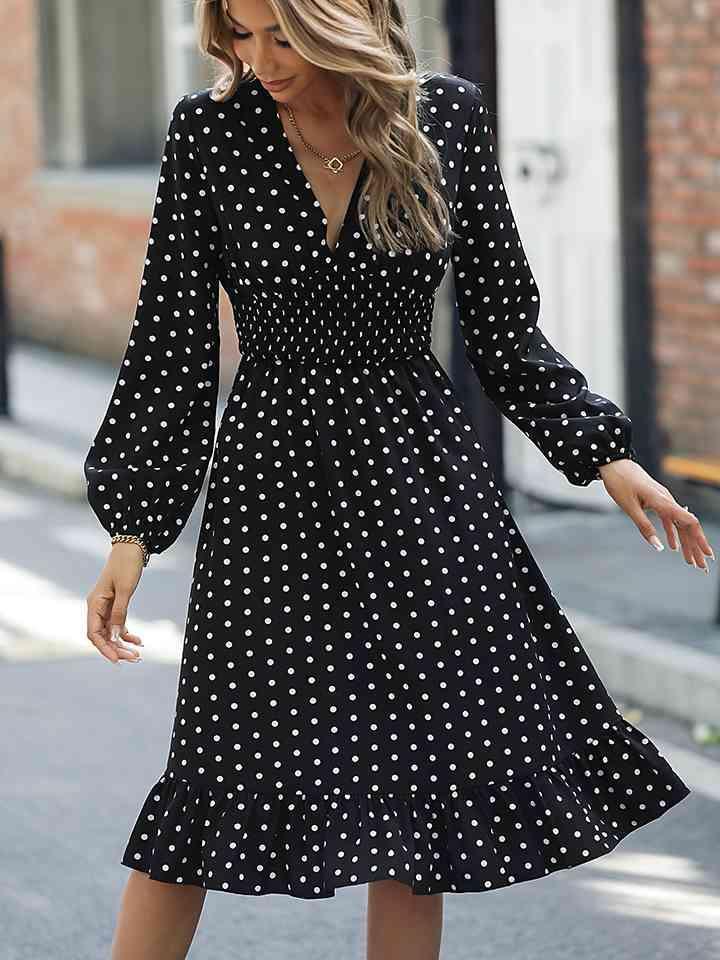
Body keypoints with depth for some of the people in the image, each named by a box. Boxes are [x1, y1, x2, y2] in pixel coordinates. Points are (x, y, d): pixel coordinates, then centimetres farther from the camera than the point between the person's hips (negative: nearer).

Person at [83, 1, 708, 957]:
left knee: (420, 786, 4)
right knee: (226, 773, -2)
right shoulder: (210, 132, -5)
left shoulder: (449, 118, -1)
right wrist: (133, 527, -4)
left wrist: (605, 454, 1)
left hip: (421, 476, 2)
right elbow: (171, 342, -2)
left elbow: (502, 324, 7)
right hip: (274, 477, -2)